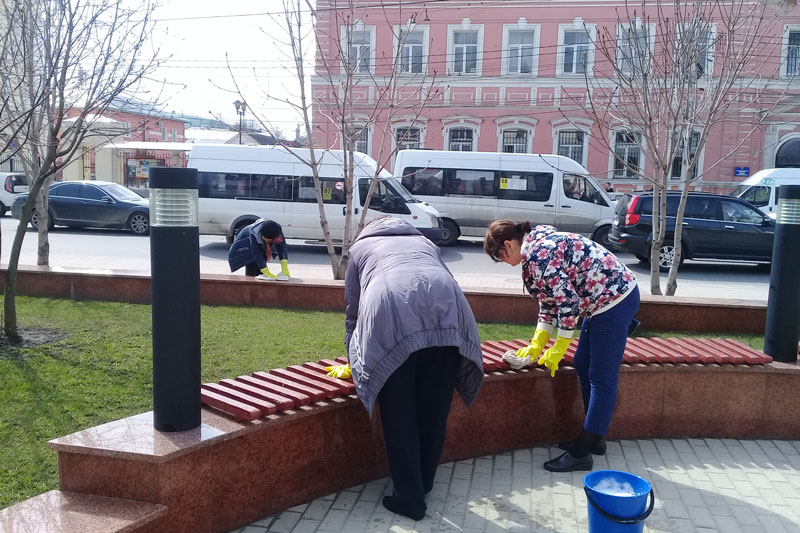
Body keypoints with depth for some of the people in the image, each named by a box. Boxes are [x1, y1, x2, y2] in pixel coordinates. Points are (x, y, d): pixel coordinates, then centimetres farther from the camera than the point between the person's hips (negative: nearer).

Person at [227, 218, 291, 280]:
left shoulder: (278, 228, -35)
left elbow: (282, 247, -37)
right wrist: (267, 273, -55)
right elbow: (257, 255, -47)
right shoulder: (254, 233, -44)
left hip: (263, 247, 4)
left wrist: (284, 268, -48)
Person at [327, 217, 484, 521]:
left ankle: (409, 497, 13)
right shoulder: (425, 242, 41)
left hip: (392, 313, -3)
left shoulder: (360, 247, 35)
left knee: (399, 414, 8)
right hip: (446, 310, 3)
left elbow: (353, 314, 35)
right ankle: (424, 484, 30)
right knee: (434, 410, 14)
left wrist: (353, 364, 45)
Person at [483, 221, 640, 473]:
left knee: (601, 379, -4)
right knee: (583, 367, 16)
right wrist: (536, 344, 11)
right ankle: (593, 438, 28)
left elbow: (567, 303, -22)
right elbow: (549, 302, 15)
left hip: (615, 299, -11)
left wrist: (557, 350, -12)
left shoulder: (539, 255, -20)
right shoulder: (539, 246, 12)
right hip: (604, 300, 11)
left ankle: (582, 454, 3)